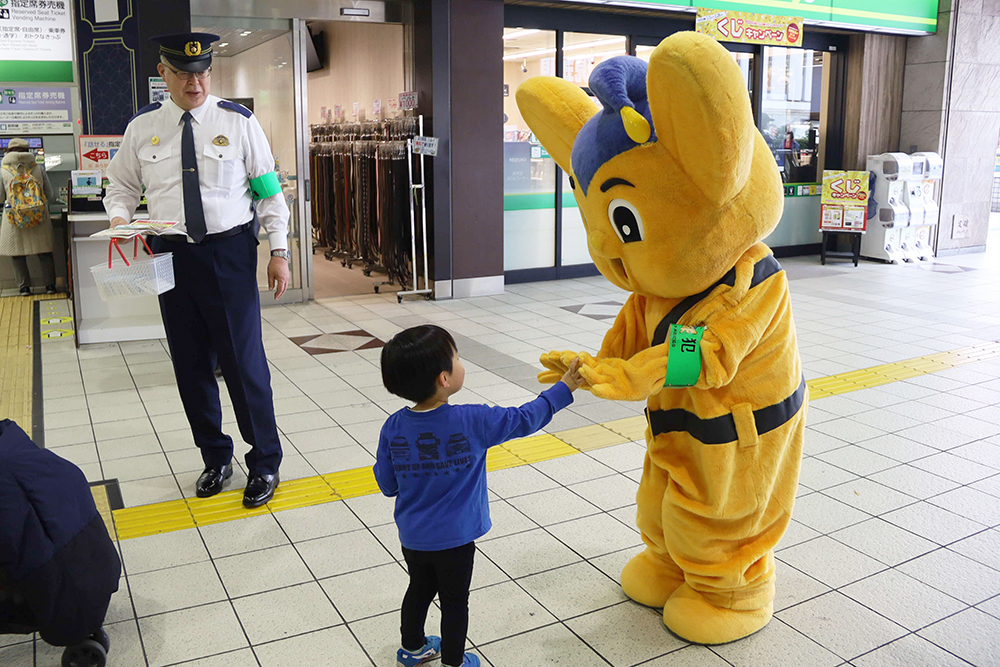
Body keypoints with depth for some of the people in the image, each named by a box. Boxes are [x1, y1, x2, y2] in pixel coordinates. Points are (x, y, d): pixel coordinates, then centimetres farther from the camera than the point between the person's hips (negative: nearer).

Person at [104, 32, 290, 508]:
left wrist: (279, 251, -6)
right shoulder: (142, 127, 5)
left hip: (230, 251, -3)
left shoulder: (238, 122, -1)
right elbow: (122, 185, 15)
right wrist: (118, 218, -7)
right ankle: (215, 458, 29)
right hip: (171, 255, 3)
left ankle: (265, 463, 16)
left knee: (243, 360, -1)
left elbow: (269, 190, 0)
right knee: (191, 364, 10)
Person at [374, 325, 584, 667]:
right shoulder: (472, 421, -23)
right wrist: (564, 388, -2)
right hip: (454, 539, -4)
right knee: (454, 601, 17)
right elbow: (524, 419, -12)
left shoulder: (393, 427, -13)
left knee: (420, 588, 27)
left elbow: (387, 484, -4)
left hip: (412, 537, 4)